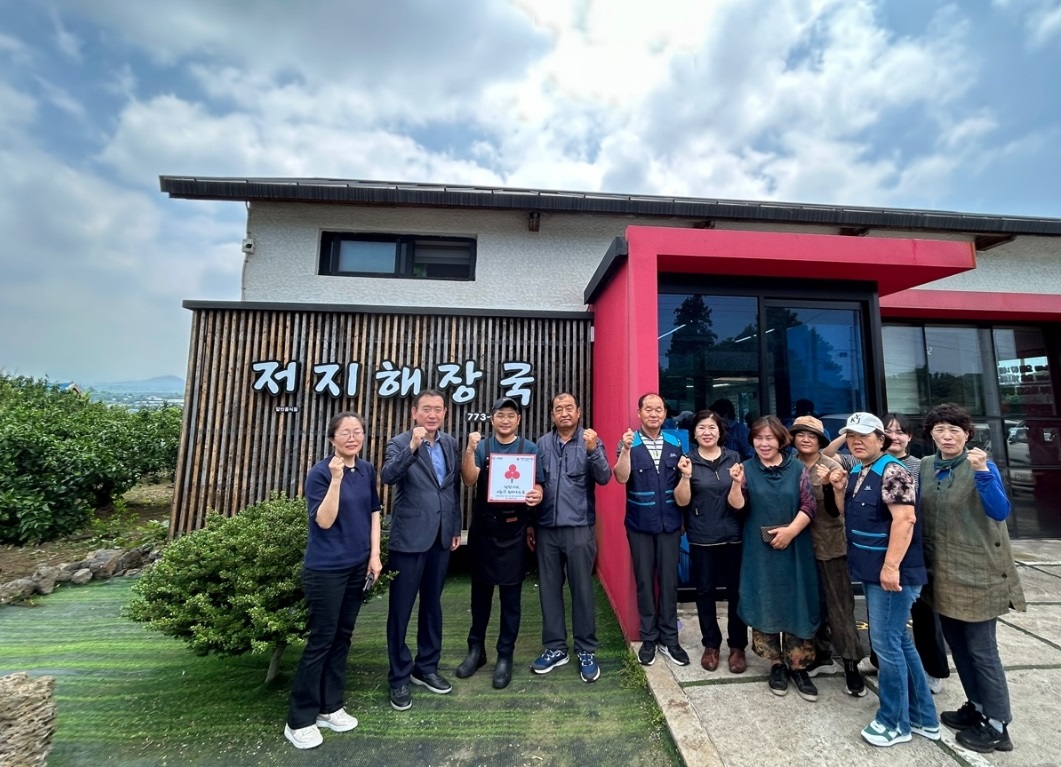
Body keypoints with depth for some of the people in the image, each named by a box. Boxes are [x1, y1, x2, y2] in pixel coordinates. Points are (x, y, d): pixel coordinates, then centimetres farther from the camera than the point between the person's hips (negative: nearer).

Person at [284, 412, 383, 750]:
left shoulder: (367, 470, 2)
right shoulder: (320, 472, -14)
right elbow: (324, 521, -20)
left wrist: (375, 554, 4)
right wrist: (336, 479, -30)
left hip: (357, 566, 6)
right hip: (326, 569, -6)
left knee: (343, 636, 15)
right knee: (321, 639, 4)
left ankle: (330, 707, 31)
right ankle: (299, 720, 22)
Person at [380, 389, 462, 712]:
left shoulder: (451, 444, 4)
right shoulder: (400, 443, -9)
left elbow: (455, 488, 10)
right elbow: (387, 476, -27)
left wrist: (456, 528, 11)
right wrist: (412, 446, -38)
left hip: (441, 537, 5)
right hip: (409, 538, -4)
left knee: (432, 604, 18)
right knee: (400, 609, 8)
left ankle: (426, 667, 36)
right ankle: (399, 678, 27)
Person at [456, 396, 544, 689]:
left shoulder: (530, 448, 1)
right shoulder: (481, 447, 2)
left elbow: (537, 484, 1)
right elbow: (469, 481, -11)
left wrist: (537, 495, -22)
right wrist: (469, 450, -27)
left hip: (513, 530, -1)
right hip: (482, 528, 2)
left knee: (511, 595, 7)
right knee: (480, 590, 16)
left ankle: (505, 656, 24)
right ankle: (476, 649, 33)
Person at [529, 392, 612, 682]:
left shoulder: (591, 441, -2)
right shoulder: (542, 444, 3)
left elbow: (604, 478, -13)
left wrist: (592, 451, -29)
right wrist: (530, 523, 8)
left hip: (579, 528, -2)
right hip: (546, 528, 3)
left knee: (582, 590, 7)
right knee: (549, 589, 12)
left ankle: (586, 651, 23)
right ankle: (555, 648, 28)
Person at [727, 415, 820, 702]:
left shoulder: (797, 468, 0)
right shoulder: (747, 469, -1)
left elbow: (809, 506, -2)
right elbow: (737, 505, -9)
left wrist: (791, 530, -13)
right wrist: (736, 483, -26)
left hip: (794, 548, 0)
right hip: (760, 550, 0)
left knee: (796, 604, 7)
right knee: (765, 604, 7)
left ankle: (798, 666, 23)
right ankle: (776, 664, 24)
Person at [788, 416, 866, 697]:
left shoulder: (832, 466, -9)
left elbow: (835, 510, -15)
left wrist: (827, 484, -29)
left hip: (830, 545, -3)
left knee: (839, 605, 4)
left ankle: (851, 663, 16)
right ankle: (822, 655, 30)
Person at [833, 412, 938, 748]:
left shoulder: (892, 471, -15)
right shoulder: (856, 474, 10)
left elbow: (904, 519, -23)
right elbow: (850, 517, 15)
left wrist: (891, 566, -25)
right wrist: (839, 489, -1)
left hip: (891, 572, -9)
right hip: (870, 570, 9)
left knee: (886, 643, 1)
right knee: (899, 641, 18)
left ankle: (894, 721, 17)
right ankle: (923, 717, 32)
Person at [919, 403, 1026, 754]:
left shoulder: (981, 465, -12)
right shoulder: (925, 467, 3)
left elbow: (1000, 511, -24)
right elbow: (920, 512, 10)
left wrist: (982, 472, -36)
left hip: (977, 571, -5)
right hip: (942, 572, 5)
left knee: (981, 648, 4)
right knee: (957, 644, 17)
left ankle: (997, 725, 21)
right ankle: (977, 706, 35)